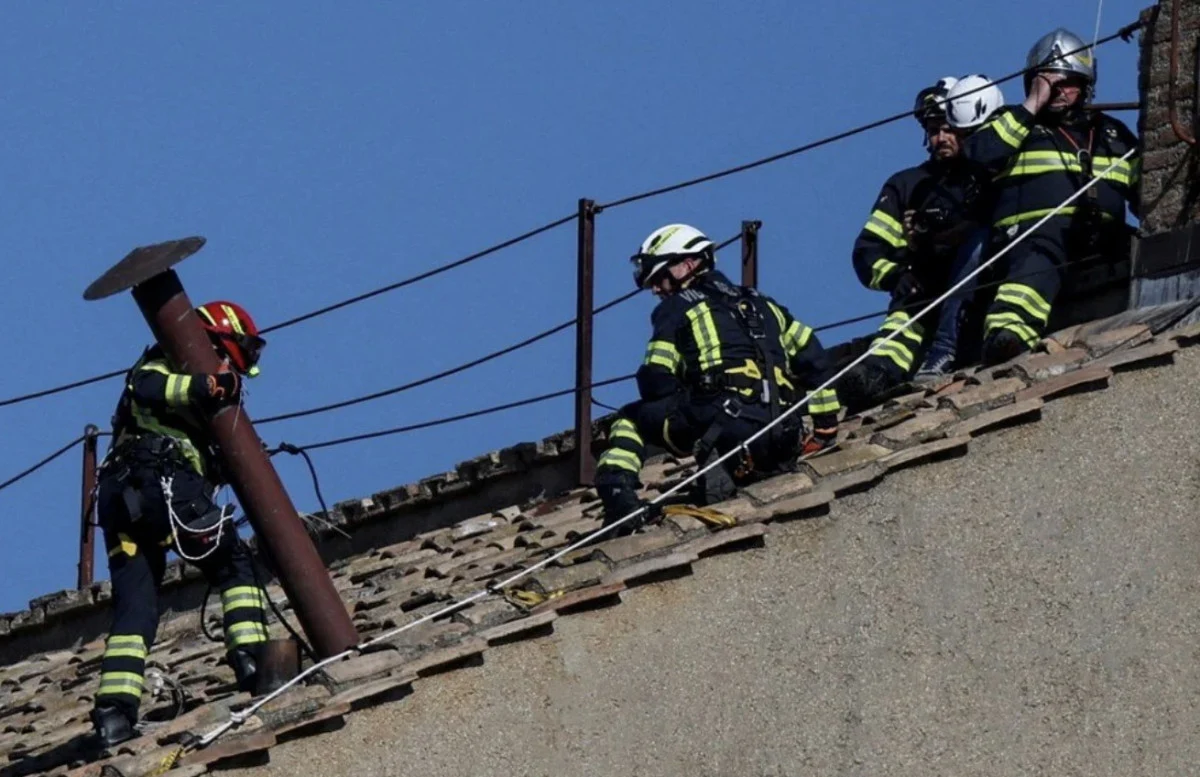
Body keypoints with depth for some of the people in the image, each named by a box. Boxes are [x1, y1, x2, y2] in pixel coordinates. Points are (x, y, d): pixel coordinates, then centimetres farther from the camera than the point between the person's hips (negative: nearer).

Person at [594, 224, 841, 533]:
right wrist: (825, 426, 29)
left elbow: (656, 384, 5)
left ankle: (616, 489, -7)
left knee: (631, 419, 16)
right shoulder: (761, 304, 29)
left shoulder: (676, 309, 12)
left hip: (723, 426, -5)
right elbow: (813, 359, 27)